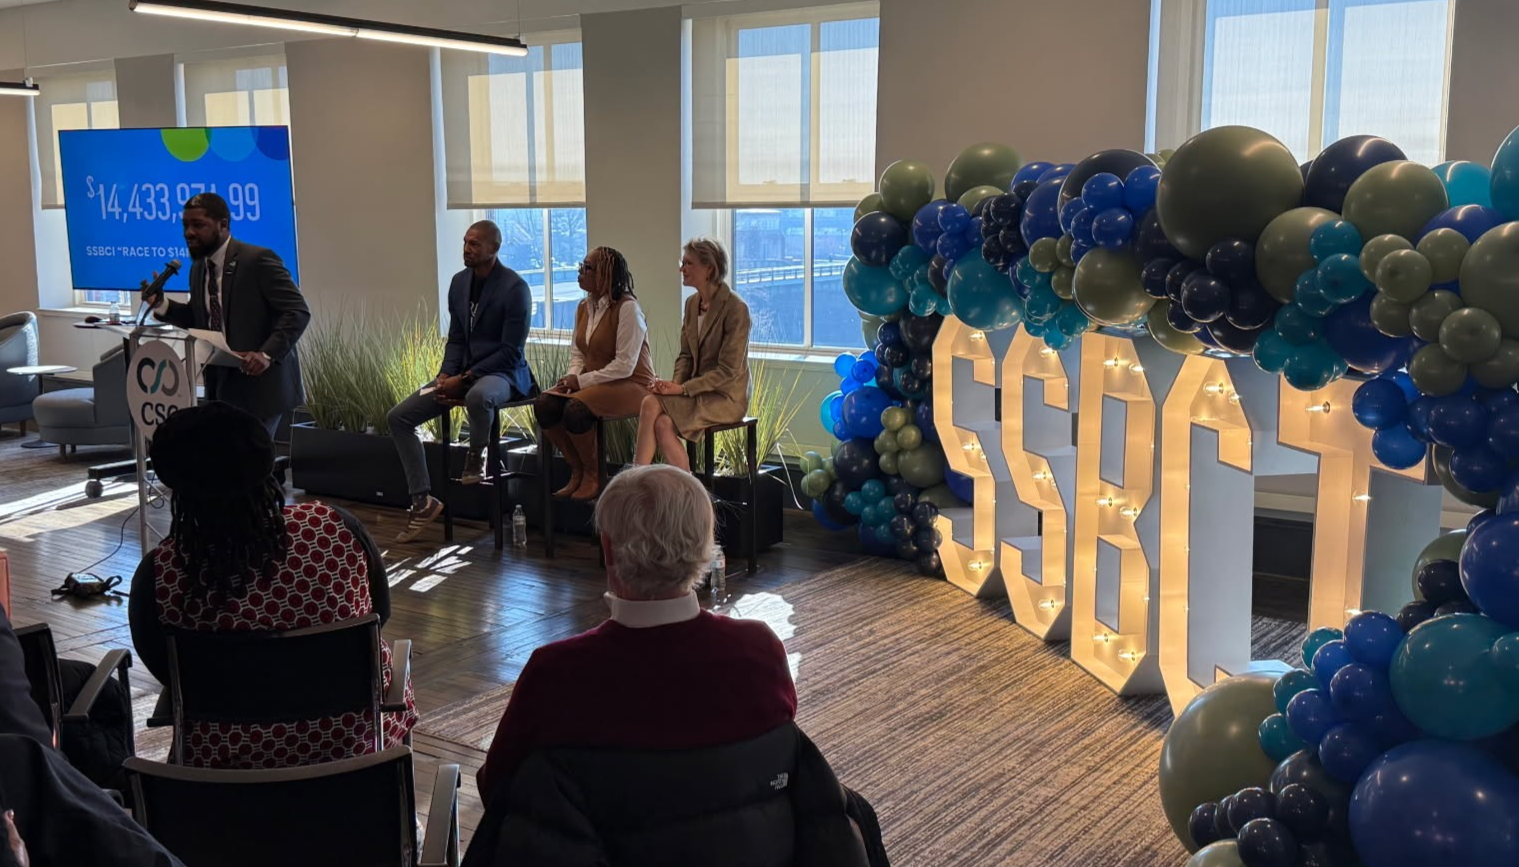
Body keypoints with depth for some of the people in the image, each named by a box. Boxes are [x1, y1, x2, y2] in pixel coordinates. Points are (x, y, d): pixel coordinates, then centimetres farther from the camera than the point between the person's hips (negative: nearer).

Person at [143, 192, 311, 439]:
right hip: (220, 384, 7)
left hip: (259, 382, -7)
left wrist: (267, 354, -29)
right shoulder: (198, 268, 12)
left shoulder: (258, 259, -13)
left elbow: (297, 312, -17)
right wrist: (161, 303, 4)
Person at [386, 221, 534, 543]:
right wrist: (446, 375, -5)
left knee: (477, 396, -43)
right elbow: (455, 339, 14)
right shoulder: (459, 282, 8)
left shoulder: (515, 287, -14)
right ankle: (423, 500, 1)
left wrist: (464, 379, -19)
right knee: (398, 417, -5)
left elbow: (511, 351, -16)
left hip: (502, 373, -7)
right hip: (460, 373, 7)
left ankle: (476, 456, -12)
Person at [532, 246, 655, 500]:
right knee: (543, 404, -15)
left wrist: (582, 380, -18)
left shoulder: (627, 308, -16)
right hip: (593, 382, 8)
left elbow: (624, 366, -20)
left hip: (631, 384, -8)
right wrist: (572, 377, -6)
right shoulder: (584, 307, 9)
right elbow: (577, 352, 15)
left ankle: (592, 476, -8)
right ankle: (577, 470, 1)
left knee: (576, 409, -32)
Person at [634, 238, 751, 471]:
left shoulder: (735, 308, -15)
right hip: (696, 390, 7)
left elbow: (728, 370, -18)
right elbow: (685, 355, 12)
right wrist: (675, 383, -9)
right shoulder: (692, 303, 9)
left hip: (725, 395, -6)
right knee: (663, 424, -24)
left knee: (651, 404, -24)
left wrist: (683, 388, -22)